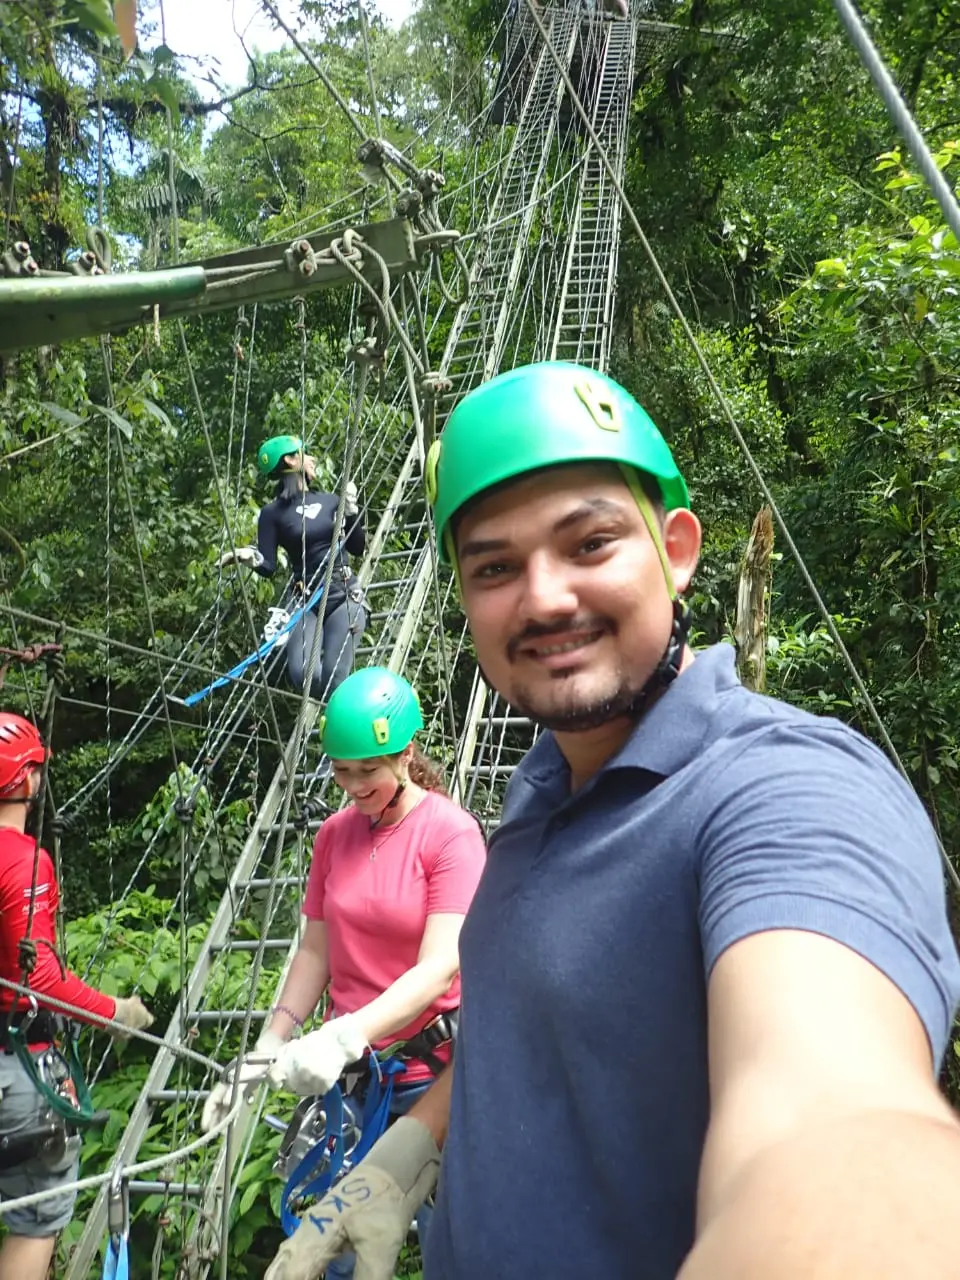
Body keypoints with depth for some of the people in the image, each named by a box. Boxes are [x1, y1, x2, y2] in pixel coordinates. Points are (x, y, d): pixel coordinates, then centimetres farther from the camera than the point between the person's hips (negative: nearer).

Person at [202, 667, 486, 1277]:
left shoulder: (451, 832, -14)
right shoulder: (335, 833, 1)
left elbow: (442, 967, -21)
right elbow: (315, 952, 6)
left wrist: (345, 1036, -30)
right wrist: (265, 1052, 0)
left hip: (430, 1072, -4)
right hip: (349, 1069, 4)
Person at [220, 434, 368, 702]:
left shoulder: (330, 501, 12)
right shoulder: (273, 513, 1)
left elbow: (358, 548, 14)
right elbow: (269, 567, -2)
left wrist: (351, 511, 1)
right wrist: (251, 558, -23)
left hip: (345, 596, 2)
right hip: (307, 602, -2)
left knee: (333, 680, -17)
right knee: (302, 675, -21)